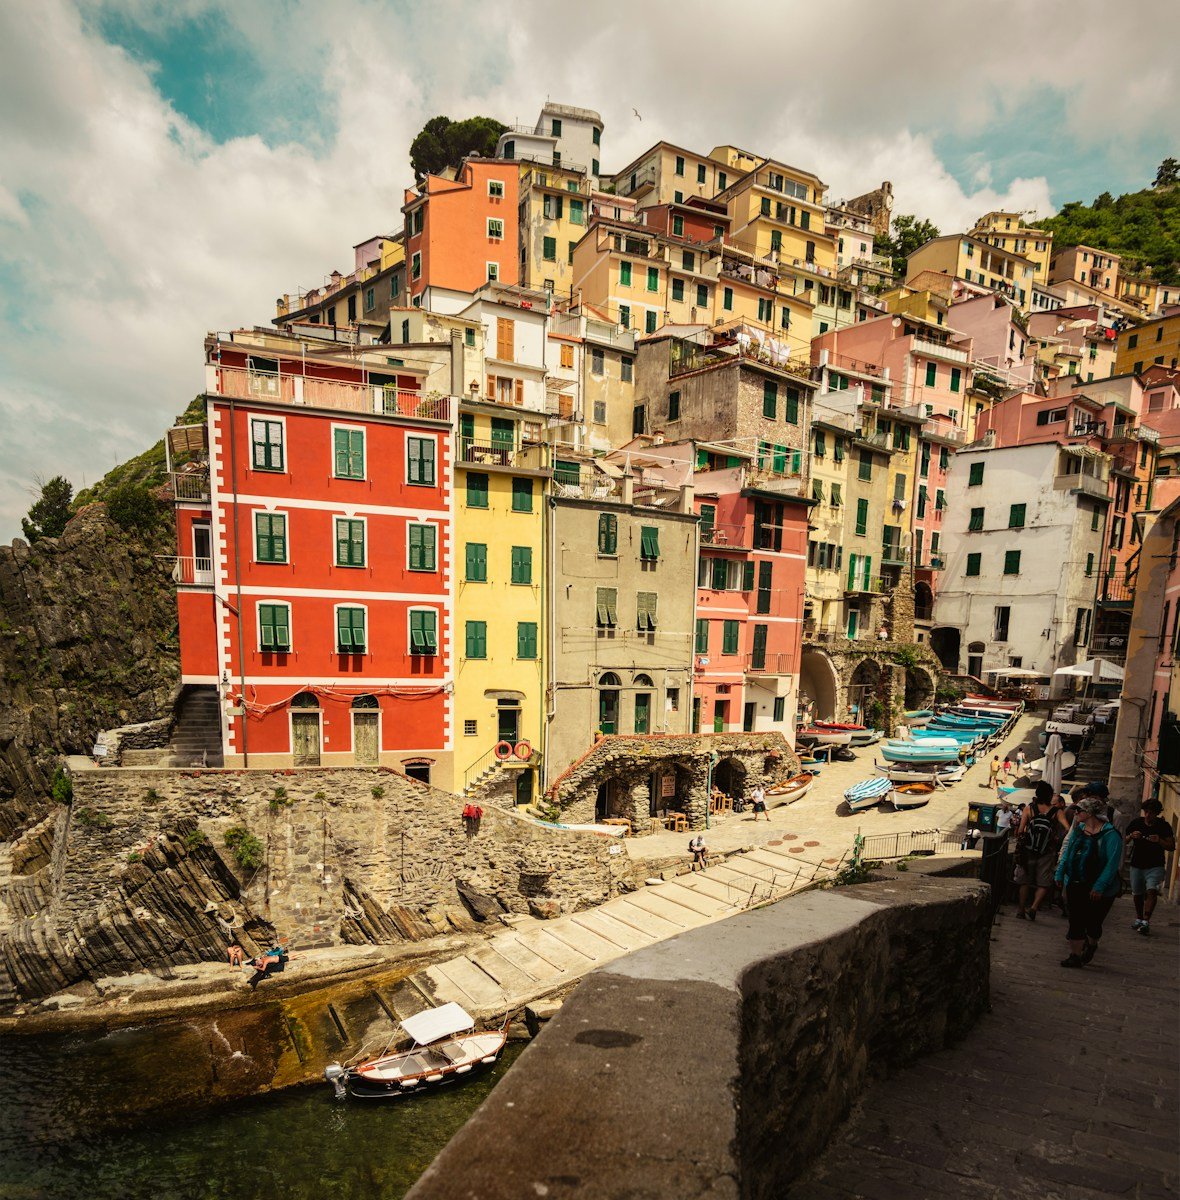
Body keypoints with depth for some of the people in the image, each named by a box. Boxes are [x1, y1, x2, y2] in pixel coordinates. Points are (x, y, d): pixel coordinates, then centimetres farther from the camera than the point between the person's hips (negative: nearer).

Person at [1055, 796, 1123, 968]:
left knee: (1093, 922, 9)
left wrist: (1099, 886, -24)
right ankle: (1075, 955, 13)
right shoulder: (1078, 829, 5)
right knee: (1075, 921, 4)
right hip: (1075, 884, 5)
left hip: (1098, 890, -5)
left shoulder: (1110, 834, -15)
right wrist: (1060, 874, 7)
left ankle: (1091, 945, 39)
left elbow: (1113, 863, -20)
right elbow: (1067, 852, 11)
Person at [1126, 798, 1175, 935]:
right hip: (1137, 865, 3)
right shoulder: (1136, 822, 1)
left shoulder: (1164, 826, -4)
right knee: (1137, 894, 11)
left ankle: (1146, 922, -18)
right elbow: (1124, 841, 6)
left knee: (1151, 891, -20)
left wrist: (1159, 840, -23)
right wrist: (1131, 836, -15)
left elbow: (1172, 846, -5)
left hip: (1155, 866, -3)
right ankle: (1139, 919, 28)